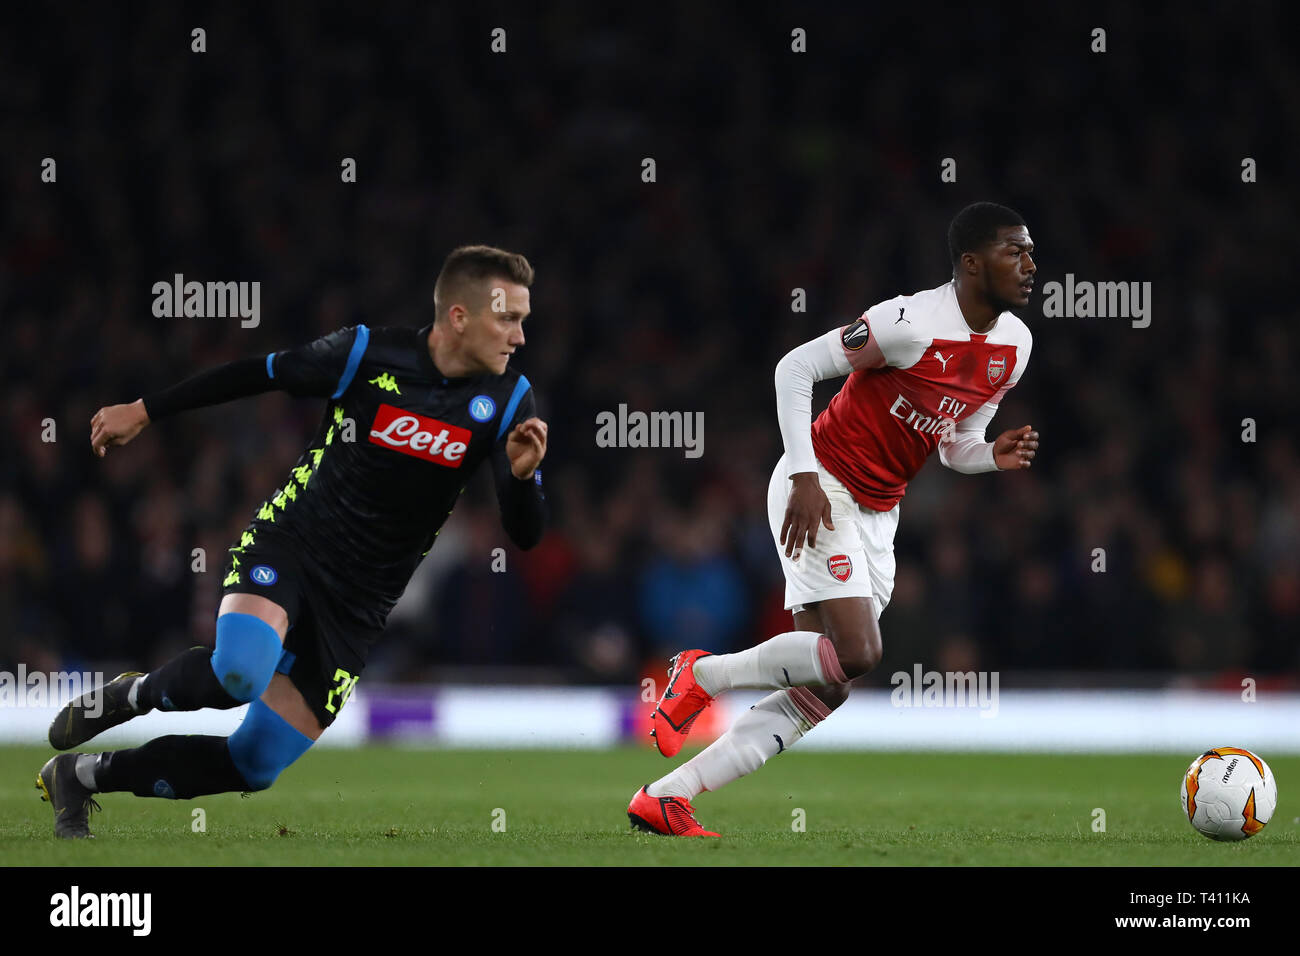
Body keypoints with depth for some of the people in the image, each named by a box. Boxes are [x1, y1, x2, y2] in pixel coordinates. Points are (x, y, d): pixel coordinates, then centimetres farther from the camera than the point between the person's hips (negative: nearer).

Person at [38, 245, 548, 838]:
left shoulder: (507, 401, -5)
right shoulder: (368, 354, -12)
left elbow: (525, 534, -5)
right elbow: (257, 375, 3)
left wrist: (522, 474, -28)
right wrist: (143, 412, 9)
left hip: (356, 606, 4)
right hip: (287, 546, -4)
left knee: (254, 766, 0)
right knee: (240, 672, -36)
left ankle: (80, 777, 19)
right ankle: (135, 694, -3)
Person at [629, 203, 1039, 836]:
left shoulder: (1014, 345, 5)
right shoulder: (912, 322, -19)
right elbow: (795, 369, -14)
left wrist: (996, 456, -8)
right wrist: (805, 478, -21)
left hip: (877, 515, 8)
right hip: (822, 492, -8)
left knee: (824, 690, 0)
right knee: (857, 653, -24)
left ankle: (664, 797, 3)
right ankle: (701, 675, -3)